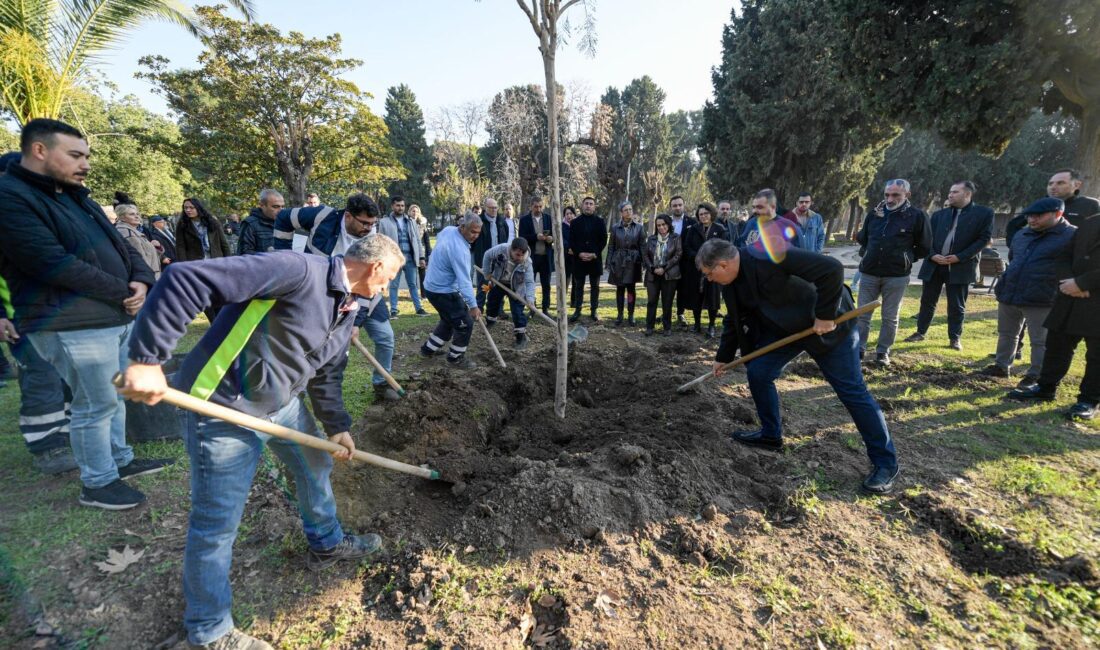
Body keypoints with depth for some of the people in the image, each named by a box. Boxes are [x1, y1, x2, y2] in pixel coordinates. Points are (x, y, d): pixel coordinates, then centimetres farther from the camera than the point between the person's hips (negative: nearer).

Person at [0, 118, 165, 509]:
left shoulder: (76, 197, 16)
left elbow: (120, 245, 14)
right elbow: (56, 265, -21)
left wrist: (141, 280, -7)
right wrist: (124, 292, -13)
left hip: (118, 317, 9)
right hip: (74, 327, -9)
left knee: (115, 398, 19)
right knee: (96, 406, 1)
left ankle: (121, 459, 34)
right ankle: (97, 484, 17)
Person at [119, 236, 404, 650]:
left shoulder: (348, 309, 4)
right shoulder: (299, 270, -27)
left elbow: (327, 373, 13)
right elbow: (184, 280, -29)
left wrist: (337, 426, 12)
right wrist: (148, 358, -29)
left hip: (284, 402, 9)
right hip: (225, 407, -9)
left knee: (315, 467, 23)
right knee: (216, 524, 5)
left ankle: (326, 544, 49)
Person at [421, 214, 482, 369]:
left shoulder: (448, 230, -1)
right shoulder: (459, 249, -29)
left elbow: (439, 238, 23)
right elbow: (464, 280, -30)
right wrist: (473, 305, -27)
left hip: (433, 285, 10)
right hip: (443, 291, -10)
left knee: (449, 319, 25)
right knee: (465, 322, -3)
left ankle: (429, 348, 37)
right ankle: (456, 358, 12)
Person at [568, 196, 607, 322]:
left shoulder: (600, 221, 5)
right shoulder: (575, 222, 7)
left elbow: (603, 240, 1)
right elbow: (571, 241, 3)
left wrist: (594, 254, -11)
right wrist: (579, 253, -12)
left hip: (595, 259, 0)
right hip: (579, 259, 1)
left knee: (594, 286, 6)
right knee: (578, 286, 6)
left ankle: (594, 311, 14)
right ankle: (577, 311, 12)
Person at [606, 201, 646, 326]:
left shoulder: (639, 227, 3)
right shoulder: (615, 228, 4)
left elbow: (643, 246, 3)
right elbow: (610, 247, 6)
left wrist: (644, 263, -4)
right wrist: (609, 264, 1)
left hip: (633, 261, 0)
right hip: (618, 261, 1)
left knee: (631, 288, 2)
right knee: (620, 289, 4)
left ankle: (631, 315, 12)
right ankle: (619, 315, 14)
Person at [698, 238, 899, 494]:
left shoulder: (769, 257, -32)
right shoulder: (731, 283, -4)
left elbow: (831, 269, -34)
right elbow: (734, 320, 10)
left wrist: (825, 315, -29)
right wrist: (723, 357, 15)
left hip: (828, 325, -7)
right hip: (783, 328, 8)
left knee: (851, 390, -1)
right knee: (758, 372, 1)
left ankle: (885, 462, 13)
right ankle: (771, 434, 20)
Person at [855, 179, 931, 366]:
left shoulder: (917, 216, -4)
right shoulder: (874, 213, 5)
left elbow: (924, 247, 4)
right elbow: (861, 238, 21)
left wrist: (905, 259, 3)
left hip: (897, 276, -3)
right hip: (869, 273, 3)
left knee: (890, 317, 7)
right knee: (862, 314, 6)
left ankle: (883, 351, 16)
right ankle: (859, 348, 15)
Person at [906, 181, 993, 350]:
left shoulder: (984, 213, 1)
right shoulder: (939, 214, 11)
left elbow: (984, 239, -5)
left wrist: (960, 257, -14)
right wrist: (932, 255, -10)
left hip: (960, 267, -3)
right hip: (934, 265, 3)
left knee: (957, 306, 5)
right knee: (927, 301, 10)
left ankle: (955, 337, 16)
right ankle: (920, 332, 20)